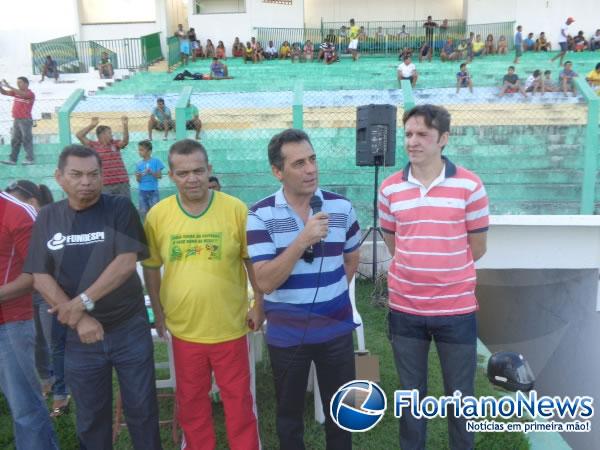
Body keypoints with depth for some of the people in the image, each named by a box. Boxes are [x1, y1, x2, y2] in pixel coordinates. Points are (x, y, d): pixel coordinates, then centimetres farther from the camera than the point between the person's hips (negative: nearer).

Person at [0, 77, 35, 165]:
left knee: (27, 140, -6)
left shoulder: (30, 94, -7)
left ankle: (30, 159, -2)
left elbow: (22, 94, -27)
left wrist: (9, 86, -29)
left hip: (25, 120, -7)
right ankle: (12, 159, 10)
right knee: (15, 140, 8)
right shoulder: (16, 92, 14)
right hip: (16, 120, 7)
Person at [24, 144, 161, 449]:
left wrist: (81, 302, -18)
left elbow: (126, 263, -15)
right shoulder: (47, 218, 2)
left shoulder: (120, 209, -6)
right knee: (90, 416, 15)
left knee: (142, 409, 8)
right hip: (80, 336, 2)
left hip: (129, 330, -2)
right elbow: (40, 278, -2)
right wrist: (79, 319, -13)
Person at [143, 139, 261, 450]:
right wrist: (158, 311, 8)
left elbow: (253, 261, 0)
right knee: (191, 401, 19)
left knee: (238, 399, 14)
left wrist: (258, 305, 1)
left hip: (230, 326, -2)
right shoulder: (157, 215, -6)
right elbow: (151, 267, 6)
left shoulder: (236, 209, -11)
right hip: (184, 328, 2)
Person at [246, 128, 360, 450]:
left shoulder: (341, 207, -4)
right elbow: (264, 281, -21)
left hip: (336, 329, 2)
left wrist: (330, 294, 7)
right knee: (289, 413, 18)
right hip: (286, 334, -2)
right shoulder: (261, 215, -13)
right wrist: (303, 239, -29)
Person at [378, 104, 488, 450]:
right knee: (411, 394, 17)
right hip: (405, 309, 2)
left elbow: (477, 247, 1)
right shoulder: (390, 188, 0)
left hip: (457, 309, -2)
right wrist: (420, 269, 8)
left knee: (460, 395, 14)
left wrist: (444, 269, 7)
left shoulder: (469, 185, -7)